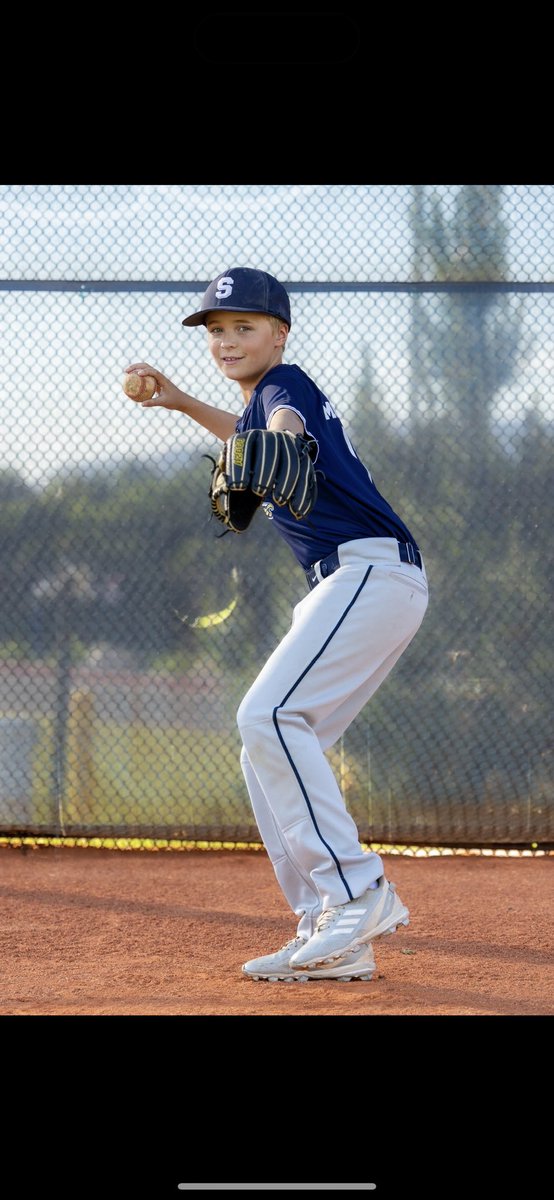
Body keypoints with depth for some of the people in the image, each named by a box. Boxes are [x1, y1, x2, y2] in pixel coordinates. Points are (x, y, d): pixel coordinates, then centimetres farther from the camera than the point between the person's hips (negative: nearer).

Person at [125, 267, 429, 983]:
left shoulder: (286, 383, -6)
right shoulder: (262, 401, 22)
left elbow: (286, 428, -33)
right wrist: (183, 404, 42)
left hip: (374, 569, -11)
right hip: (345, 586, 11)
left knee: (269, 716, -25)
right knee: (264, 754, 7)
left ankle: (356, 893, -29)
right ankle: (331, 936, 3)